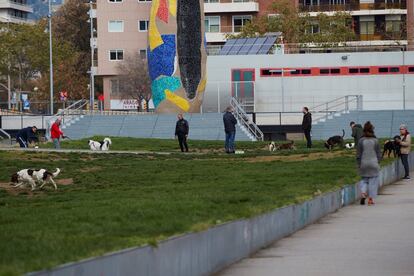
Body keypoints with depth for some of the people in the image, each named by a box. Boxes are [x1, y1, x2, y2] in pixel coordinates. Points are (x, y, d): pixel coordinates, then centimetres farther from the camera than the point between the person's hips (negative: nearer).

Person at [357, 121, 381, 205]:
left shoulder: (361, 141, -4)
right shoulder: (375, 141, -4)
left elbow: (358, 154, 0)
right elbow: (379, 154, 1)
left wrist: (359, 164, 8)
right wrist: (377, 163, 13)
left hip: (364, 164, 1)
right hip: (373, 163, -1)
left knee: (364, 179, 16)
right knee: (373, 180, 8)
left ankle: (363, 192, -8)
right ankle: (371, 198, 6)